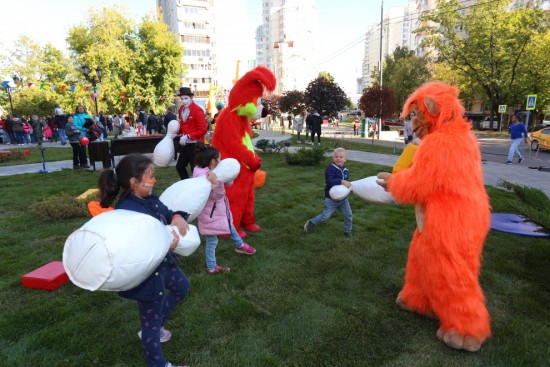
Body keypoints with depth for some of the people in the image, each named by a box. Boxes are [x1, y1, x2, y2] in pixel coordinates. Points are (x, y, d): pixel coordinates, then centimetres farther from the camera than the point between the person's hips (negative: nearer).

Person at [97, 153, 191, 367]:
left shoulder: (150, 199, -4)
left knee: (183, 287, 33)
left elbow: (168, 213, 4)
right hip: (145, 274, -10)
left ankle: (153, 327, 49)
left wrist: (178, 217, -20)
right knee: (151, 324, 12)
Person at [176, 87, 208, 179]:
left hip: (195, 144, -8)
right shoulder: (182, 108, 8)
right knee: (179, 166, 13)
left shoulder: (197, 110, -15)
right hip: (186, 144, 8)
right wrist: (179, 128, 0)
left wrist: (188, 137, -22)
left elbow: (203, 129, -18)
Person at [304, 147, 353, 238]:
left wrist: (348, 185, -11)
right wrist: (341, 181, -42)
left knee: (349, 216, 9)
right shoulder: (330, 168, -19)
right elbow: (329, 181, -33)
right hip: (331, 198, -6)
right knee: (325, 216, -2)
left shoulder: (345, 170, 3)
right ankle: (311, 222, 23)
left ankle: (347, 231, 31)